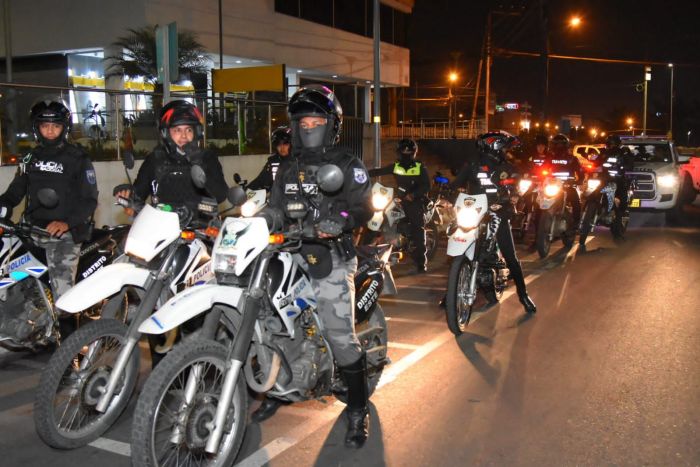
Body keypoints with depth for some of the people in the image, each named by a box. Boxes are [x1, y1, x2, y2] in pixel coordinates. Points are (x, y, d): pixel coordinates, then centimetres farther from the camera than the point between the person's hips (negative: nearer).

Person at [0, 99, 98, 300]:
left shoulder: (78, 158, 1)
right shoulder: (31, 158, 18)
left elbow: (89, 199, -4)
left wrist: (67, 222, -20)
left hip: (63, 233, -5)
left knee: (63, 296, -17)